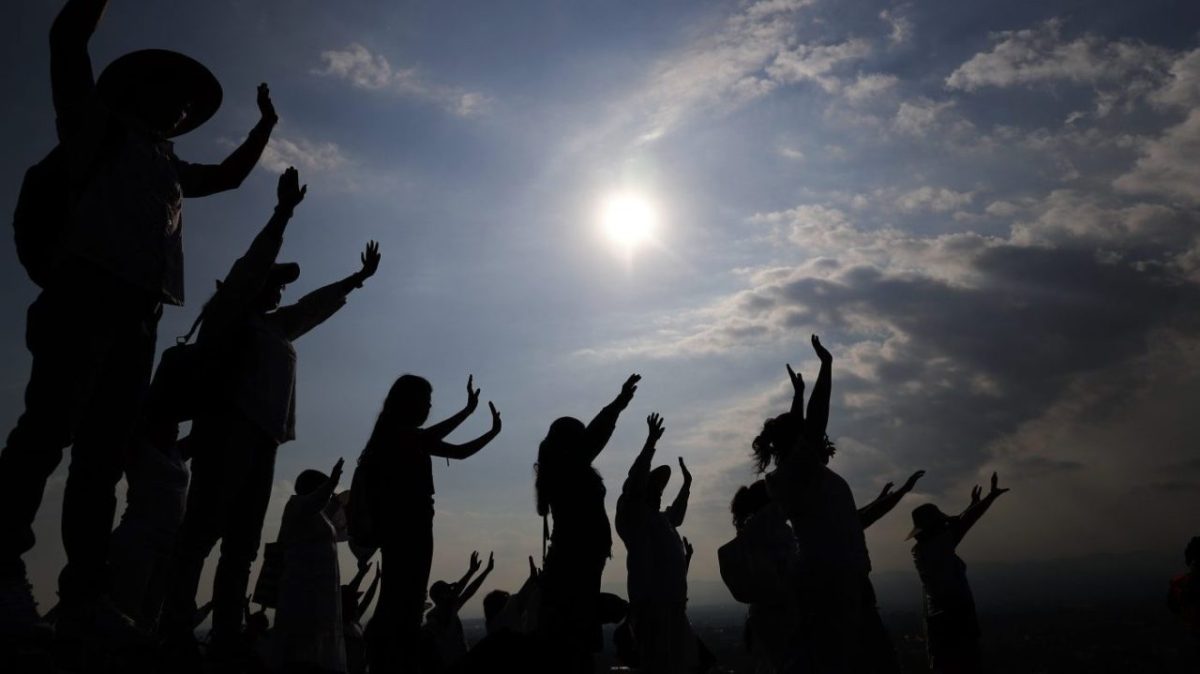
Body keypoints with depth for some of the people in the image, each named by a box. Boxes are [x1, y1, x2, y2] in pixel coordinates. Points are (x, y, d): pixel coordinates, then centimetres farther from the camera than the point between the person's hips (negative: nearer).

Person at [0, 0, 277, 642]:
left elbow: (229, 175, 44)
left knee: (105, 449, 0)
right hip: (85, 288, -6)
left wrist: (265, 125, 40)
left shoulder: (170, 165, 31)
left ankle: (84, 589, 0)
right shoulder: (99, 126, 16)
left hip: (139, 308, 6)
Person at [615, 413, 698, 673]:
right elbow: (634, 482, -20)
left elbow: (676, 516, 43)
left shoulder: (659, 518, 21)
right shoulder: (632, 515, -4)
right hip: (651, 607, -10)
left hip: (672, 607, 10)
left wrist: (687, 484, 45)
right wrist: (651, 442, -19)